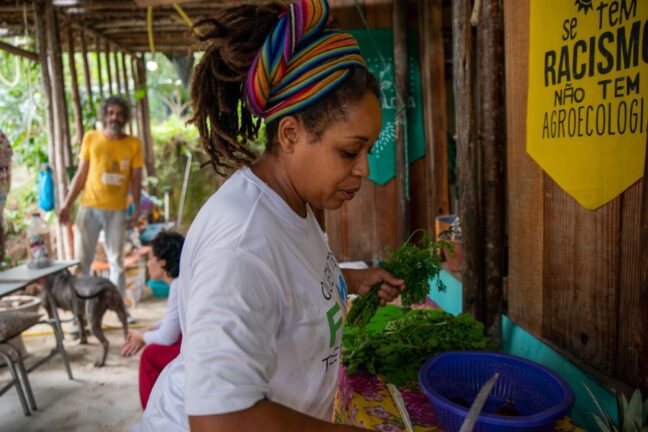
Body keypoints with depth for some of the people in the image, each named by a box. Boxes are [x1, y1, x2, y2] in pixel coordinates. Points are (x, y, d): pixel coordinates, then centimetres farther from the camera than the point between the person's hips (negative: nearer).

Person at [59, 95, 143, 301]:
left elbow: (136, 178, 4)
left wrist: (137, 207, -5)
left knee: (117, 262, 7)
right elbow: (81, 174, 7)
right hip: (89, 207, 1)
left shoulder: (134, 144, 2)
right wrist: (67, 204, 2)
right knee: (81, 259, 3)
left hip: (117, 211, 0)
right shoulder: (91, 138, 4)